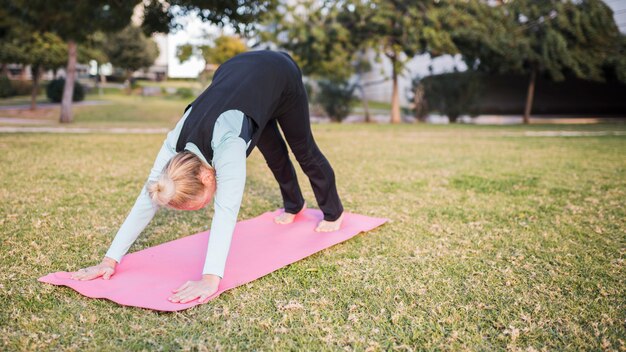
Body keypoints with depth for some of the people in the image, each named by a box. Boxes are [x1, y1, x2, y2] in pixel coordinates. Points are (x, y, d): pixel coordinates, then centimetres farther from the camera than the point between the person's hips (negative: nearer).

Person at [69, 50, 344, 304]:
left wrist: (211, 278, -60)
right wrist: (110, 260, -29)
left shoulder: (228, 147, -43)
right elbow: (147, 199, -25)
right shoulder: (175, 145, -26)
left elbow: (227, 212, -52)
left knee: (304, 150, 13)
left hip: (278, 74, -4)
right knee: (274, 154, 21)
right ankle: (294, 205, 48)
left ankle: (333, 212, 37)